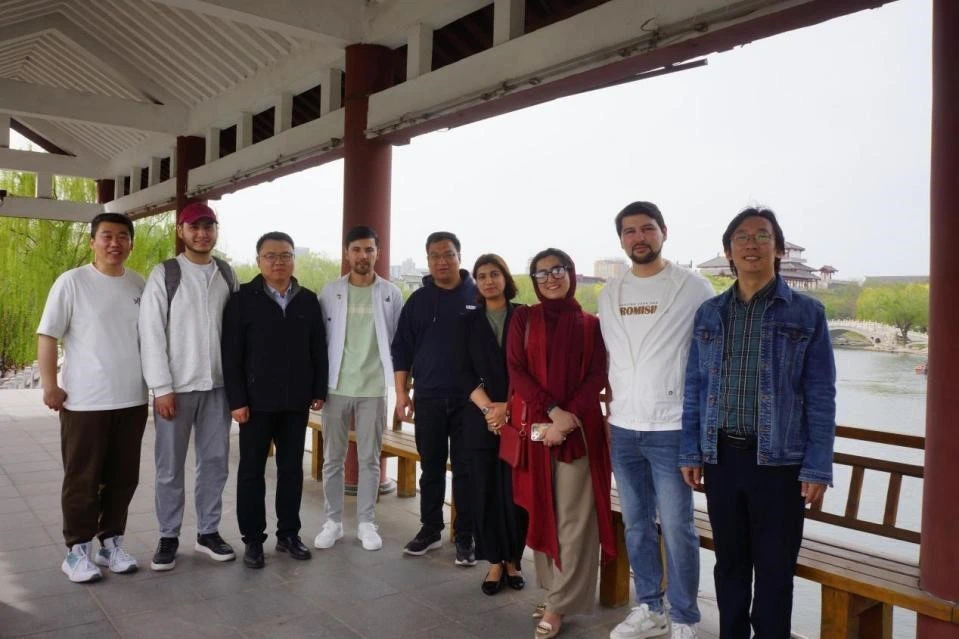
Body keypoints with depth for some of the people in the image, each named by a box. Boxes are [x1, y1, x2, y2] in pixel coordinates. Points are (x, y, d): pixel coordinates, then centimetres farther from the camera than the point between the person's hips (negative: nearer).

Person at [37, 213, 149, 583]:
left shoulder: (140, 286, 7)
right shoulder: (72, 282, -6)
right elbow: (47, 335, -6)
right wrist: (49, 385, -11)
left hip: (133, 400, 4)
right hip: (84, 401, -4)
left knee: (123, 478, 11)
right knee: (82, 479, 5)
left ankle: (111, 542, 25)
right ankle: (77, 549, 18)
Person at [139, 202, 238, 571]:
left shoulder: (228, 275, 7)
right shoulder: (164, 274, -3)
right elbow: (151, 334, -7)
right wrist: (162, 388, -12)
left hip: (218, 385, 3)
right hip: (176, 387, -3)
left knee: (215, 462, 9)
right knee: (170, 466, 6)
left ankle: (208, 533, 23)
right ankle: (168, 537, 21)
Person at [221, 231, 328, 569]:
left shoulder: (308, 300, 6)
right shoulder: (242, 298, -3)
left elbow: (318, 349, 8)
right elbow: (231, 354, -6)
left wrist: (319, 391, 3)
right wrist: (237, 400, -11)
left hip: (296, 401, 3)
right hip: (256, 400, -3)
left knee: (292, 469, 10)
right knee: (251, 470, 7)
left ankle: (288, 533, 23)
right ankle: (253, 539, 18)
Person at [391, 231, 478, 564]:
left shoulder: (479, 297, 0)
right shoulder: (418, 300, 7)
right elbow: (402, 349, 8)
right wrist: (401, 391, 2)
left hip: (469, 398, -2)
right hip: (428, 398, 2)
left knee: (465, 469, 4)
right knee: (431, 469, 11)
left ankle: (465, 537, 13)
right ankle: (430, 530, 24)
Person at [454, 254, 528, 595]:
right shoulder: (469, 321, 10)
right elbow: (464, 372, 2)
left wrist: (508, 407, -12)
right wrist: (488, 408, -11)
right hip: (481, 419, 2)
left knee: (515, 491, -1)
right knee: (485, 491, 3)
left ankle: (513, 560, 14)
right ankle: (495, 562, 13)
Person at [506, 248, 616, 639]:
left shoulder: (590, 324, 8)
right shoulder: (523, 319, 7)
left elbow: (597, 377, 1)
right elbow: (515, 371, -2)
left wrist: (569, 420, -13)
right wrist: (554, 411, -14)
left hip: (579, 428, -1)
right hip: (535, 425, 1)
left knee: (574, 516, -1)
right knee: (542, 511, 8)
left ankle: (559, 604, 7)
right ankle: (554, 589, 23)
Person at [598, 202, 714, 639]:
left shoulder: (694, 288, -4)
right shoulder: (609, 294, 10)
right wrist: (609, 412, 14)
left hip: (673, 429, -4)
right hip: (623, 429, 5)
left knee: (676, 528, 1)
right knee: (636, 524, 14)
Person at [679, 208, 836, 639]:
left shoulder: (806, 313, -1)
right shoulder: (709, 313, 7)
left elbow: (821, 396, -3)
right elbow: (694, 388, 8)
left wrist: (817, 468, -7)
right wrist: (690, 452, 4)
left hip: (779, 460, -2)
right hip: (721, 456, 3)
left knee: (775, 570, 8)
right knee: (729, 562, 15)